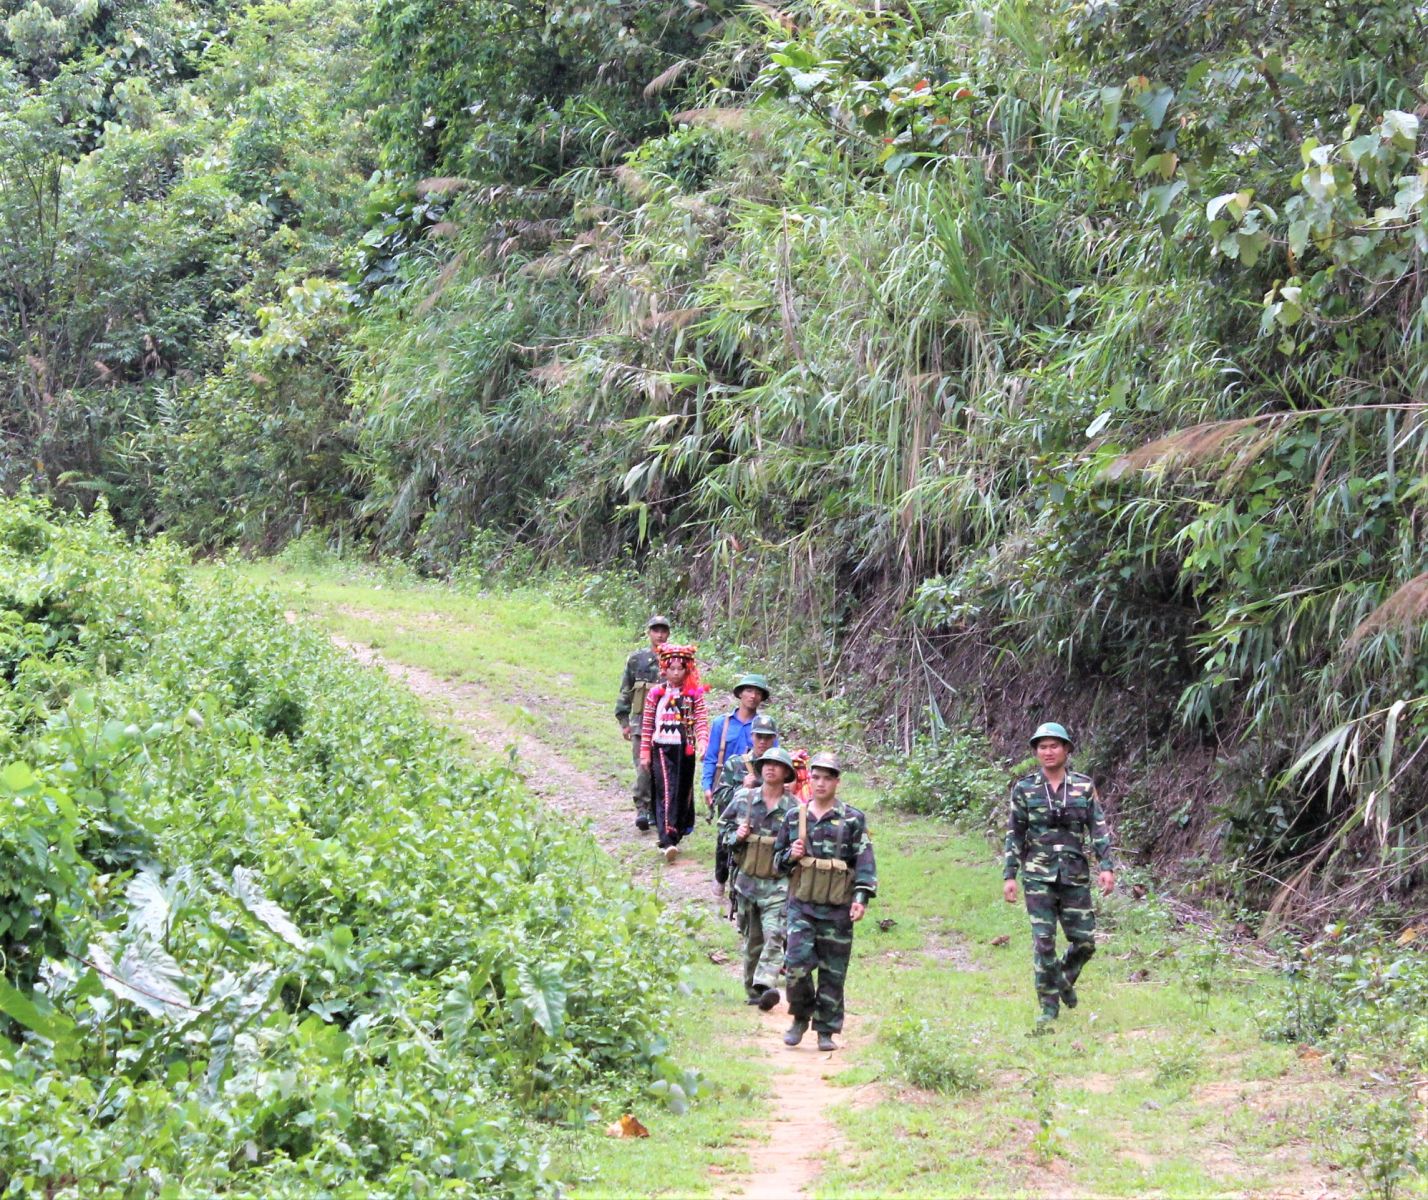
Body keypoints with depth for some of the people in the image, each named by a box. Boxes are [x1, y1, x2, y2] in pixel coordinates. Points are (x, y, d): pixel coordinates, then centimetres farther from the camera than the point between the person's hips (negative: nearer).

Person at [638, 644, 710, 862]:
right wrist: (645, 753, 5)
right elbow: (647, 725, 6)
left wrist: (702, 741, -23)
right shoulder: (656, 693, 3)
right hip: (662, 749, -2)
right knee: (666, 793, -14)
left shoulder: (694, 694, 3)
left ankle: (675, 836, 26)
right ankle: (667, 842, -22)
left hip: (685, 750, 2)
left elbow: (701, 721, -5)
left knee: (683, 794, 10)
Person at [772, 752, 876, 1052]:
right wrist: (790, 856, -5)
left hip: (838, 907, -1)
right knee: (797, 964, -12)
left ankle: (826, 1030, 14)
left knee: (833, 972, 3)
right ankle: (801, 1017, 11)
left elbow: (865, 861, -2)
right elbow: (777, 859, 18)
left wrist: (861, 897, -15)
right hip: (802, 904, 1)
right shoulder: (794, 817, 10)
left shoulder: (853, 819, 2)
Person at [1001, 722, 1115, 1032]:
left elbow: (1098, 829, 3)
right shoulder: (1024, 789, 1)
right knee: (1043, 942, -6)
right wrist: (1009, 875, -2)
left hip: (1075, 875, 1)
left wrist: (1107, 866, -8)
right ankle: (1049, 1007, 4)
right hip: (1039, 875, -1)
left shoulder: (1084, 786, 3)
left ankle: (1065, 978, 35)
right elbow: (1014, 834, 4)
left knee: (1084, 941, 4)